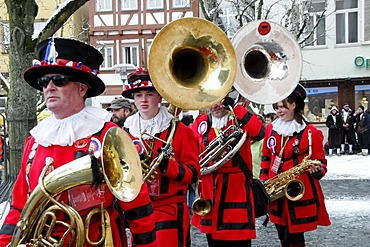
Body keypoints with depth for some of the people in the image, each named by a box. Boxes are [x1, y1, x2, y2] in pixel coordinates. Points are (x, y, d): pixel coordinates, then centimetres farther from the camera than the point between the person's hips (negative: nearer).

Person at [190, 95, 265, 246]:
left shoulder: (240, 120, 1)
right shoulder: (201, 122, 9)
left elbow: (259, 133, -19)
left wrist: (236, 107, -18)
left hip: (237, 192, -3)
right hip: (210, 192, 4)